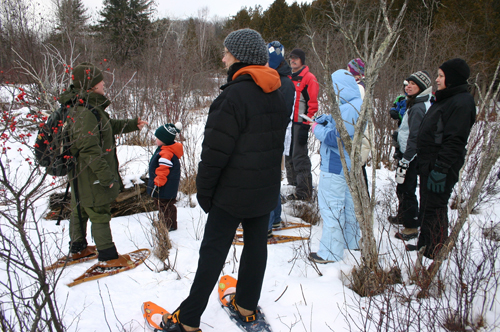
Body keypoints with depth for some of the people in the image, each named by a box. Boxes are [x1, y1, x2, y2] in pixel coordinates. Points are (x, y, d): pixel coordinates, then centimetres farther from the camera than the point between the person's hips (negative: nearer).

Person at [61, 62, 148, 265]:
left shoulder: (91, 107, 9)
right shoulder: (83, 112, -25)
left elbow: (109, 126, 24)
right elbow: (90, 149, -29)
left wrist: (133, 124, 22)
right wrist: (105, 175, -25)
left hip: (81, 174, 11)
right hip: (90, 176, -11)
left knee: (80, 210, 22)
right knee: (99, 214, -1)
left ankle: (77, 248, 39)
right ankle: (108, 256, 11)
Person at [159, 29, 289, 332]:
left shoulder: (235, 94, -19)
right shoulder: (277, 96, 7)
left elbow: (216, 149, -20)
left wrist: (204, 189, -9)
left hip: (233, 192, -7)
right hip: (267, 190, 8)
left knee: (213, 251, 0)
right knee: (257, 244, 16)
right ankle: (247, 306, 33)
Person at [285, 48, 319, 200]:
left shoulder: (309, 78, -7)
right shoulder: (288, 77, 17)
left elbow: (312, 104, -12)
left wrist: (305, 126, -18)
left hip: (300, 123, -8)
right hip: (287, 122, 8)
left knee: (299, 156, -7)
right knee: (289, 155, 12)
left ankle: (303, 191, 1)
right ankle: (293, 186, 24)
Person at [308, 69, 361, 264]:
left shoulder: (347, 109, -23)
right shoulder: (358, 105, 11)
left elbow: (335, 138, -26)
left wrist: (318, 129, -10)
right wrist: (323, 121, 4)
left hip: (335, 168, -11)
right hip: (348, 165, 11)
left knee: (331, 208, -3)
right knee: (348, 204, 20)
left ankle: (330, 253, 5)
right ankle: (351, 243, 35)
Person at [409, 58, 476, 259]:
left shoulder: (462, 103, -16)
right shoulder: (445, 98, 15)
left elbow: (454, 141, -23)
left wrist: (440, 169, -25)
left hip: (442, 166, -10)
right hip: (429, 163, 10)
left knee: (434, 209, -3)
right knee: (426, 206, 17)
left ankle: (434, 255, 9)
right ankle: (424, 244, 31)